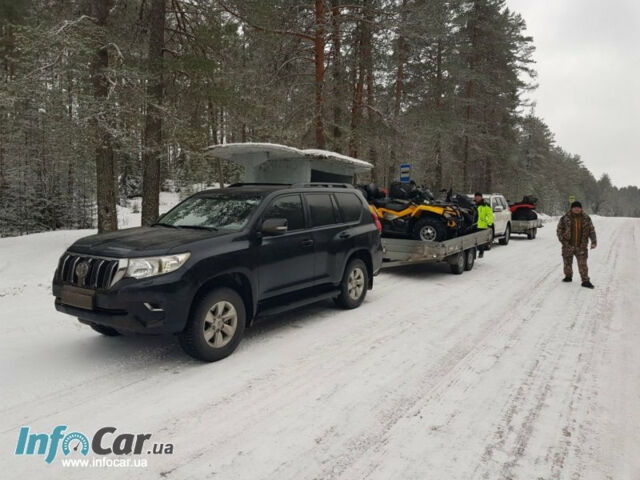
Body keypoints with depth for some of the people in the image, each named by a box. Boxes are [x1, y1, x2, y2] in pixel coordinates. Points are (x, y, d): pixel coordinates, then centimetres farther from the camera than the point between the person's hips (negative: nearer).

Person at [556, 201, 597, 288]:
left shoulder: (586, 218, 3)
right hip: (568, 246, 0)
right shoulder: (565, 218, -4)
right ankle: (568, 276, 33)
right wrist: (563, 240, -6)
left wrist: (594, 241, 0)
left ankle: (585, 281, 1)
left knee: (583, 264, -5)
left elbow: (591, 230, 9)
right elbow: (559, 229, 2)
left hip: (581, 246, 0)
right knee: (567, 262, 12)